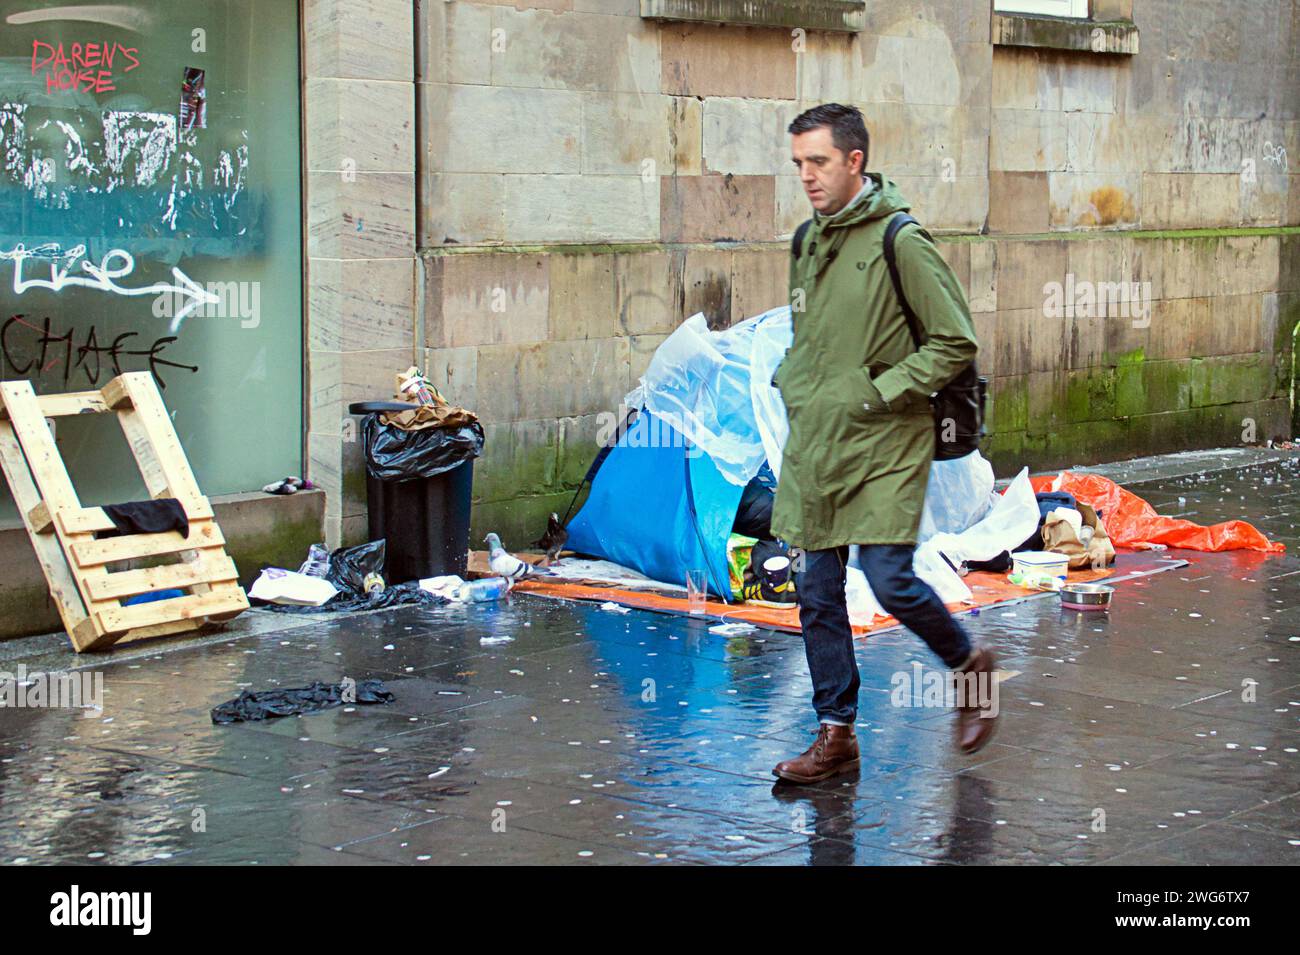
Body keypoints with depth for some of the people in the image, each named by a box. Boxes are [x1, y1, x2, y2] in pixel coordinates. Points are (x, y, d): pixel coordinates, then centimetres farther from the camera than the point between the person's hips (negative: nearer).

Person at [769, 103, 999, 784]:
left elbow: (955, 343, -11)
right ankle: (836, 734, 15)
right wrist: (791, 382, 9)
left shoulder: (899, 241, -11)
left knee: (890, 581, -10)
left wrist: (881, 393, -14)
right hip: (811, 444, 7)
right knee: (817, 594, 6)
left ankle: (968, 666, 19)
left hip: (884, 446, -7)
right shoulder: (808, 240, 12)